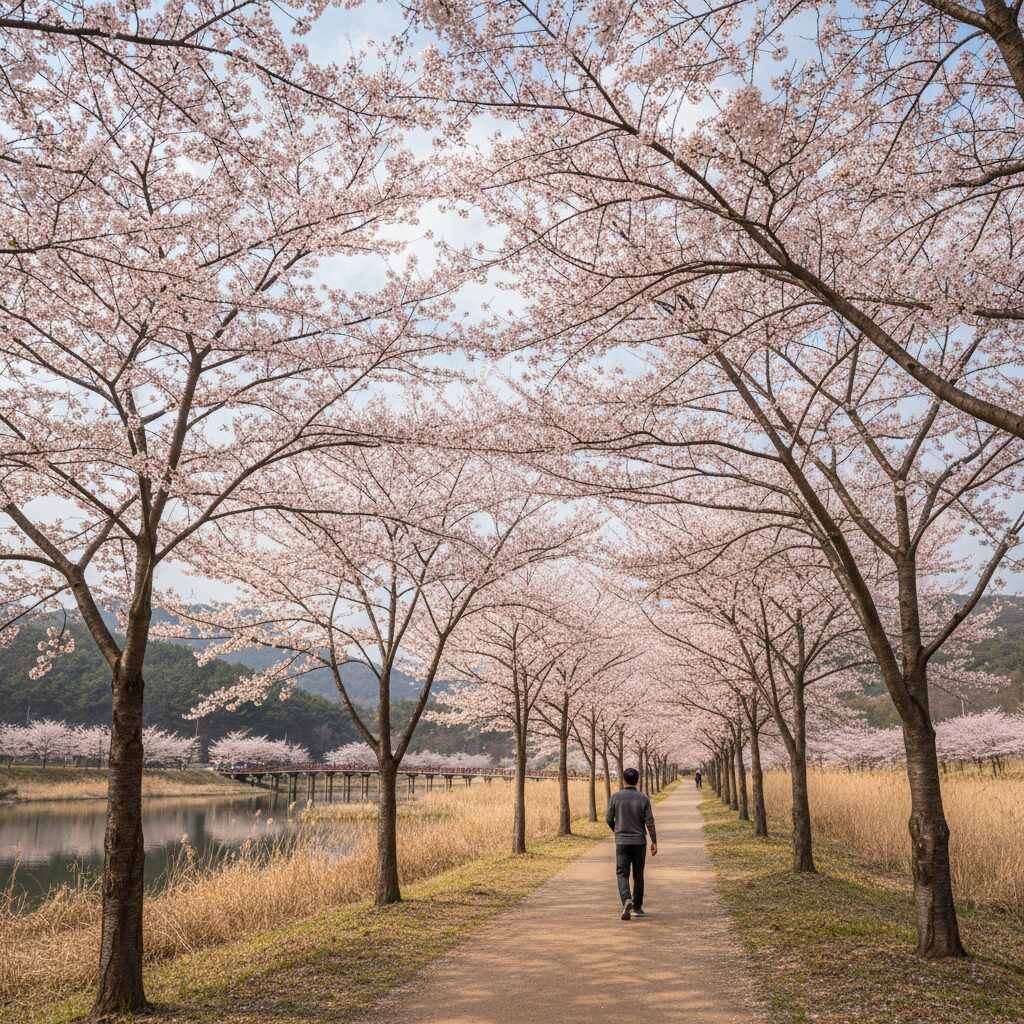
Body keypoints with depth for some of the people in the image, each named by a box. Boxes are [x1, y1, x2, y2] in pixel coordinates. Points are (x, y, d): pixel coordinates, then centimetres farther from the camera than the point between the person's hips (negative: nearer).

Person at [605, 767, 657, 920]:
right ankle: (637, 907, 20)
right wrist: (654, 842, -2)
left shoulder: (616, 797, -5)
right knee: (638, 875, 14)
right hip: (639, 841, 1)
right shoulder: (643, 798, -5)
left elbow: (609, 818, 0)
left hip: (622, 841, -1)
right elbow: (649, 821, -8)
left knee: (622, 874, 1)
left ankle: (626, 900, -22)